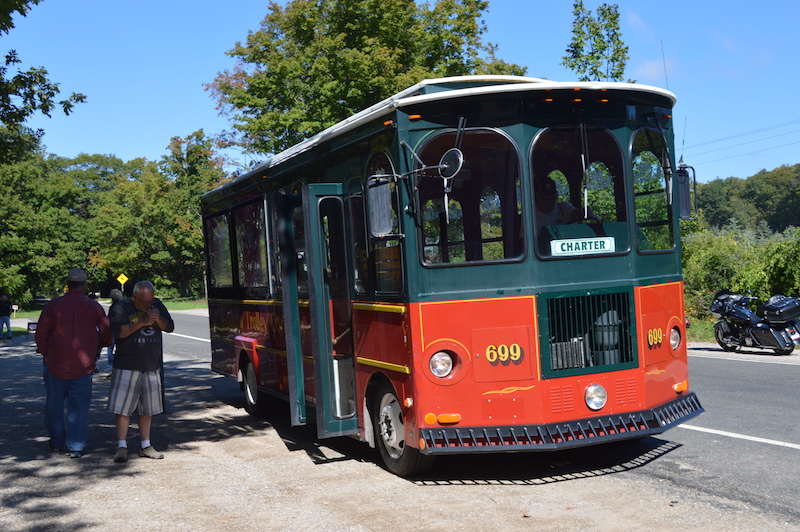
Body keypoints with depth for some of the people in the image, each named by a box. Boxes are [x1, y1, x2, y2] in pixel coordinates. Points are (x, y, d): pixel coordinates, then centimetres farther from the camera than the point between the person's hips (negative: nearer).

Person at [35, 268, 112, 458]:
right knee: (79, 406, 5)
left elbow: (41, 333, -2)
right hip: (83, 365, 0)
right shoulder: (94, 307, -3)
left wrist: (45, 353, 13)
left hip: (56, 364, 0)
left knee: (55, 404, 15)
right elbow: (106, 333, 0)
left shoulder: (53, 305, -3)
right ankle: (76, 447, 3)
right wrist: (96, 348, 19)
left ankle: (57, 442, 25)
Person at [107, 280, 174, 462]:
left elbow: (170, 327, 6)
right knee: (122, 408, -6)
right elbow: (118, 332, -18)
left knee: (147, 408, 10)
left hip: (151, 366, 5)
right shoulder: (121, 308, -5)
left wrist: (158, 319, -13)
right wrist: (141, 322, -23)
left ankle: (145, 446, 19)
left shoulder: (157, 306, 10)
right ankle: (121, 446, 2)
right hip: (127, 367, -4)